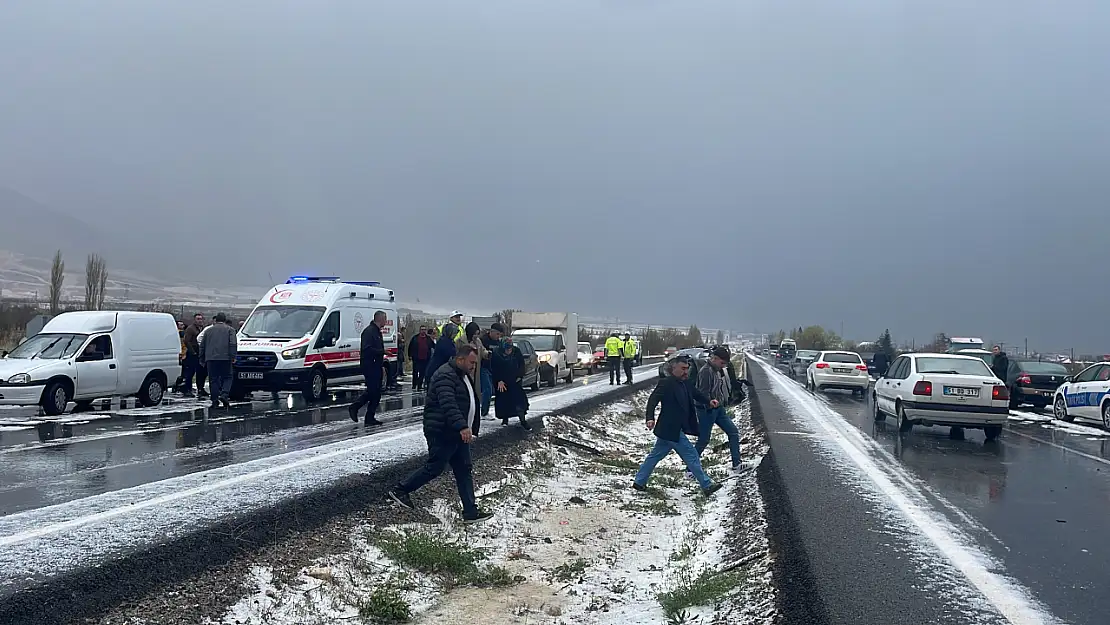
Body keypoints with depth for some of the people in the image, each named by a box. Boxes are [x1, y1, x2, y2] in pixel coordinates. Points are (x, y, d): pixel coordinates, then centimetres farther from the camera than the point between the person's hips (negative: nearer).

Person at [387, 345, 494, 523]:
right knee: (434, 468, -2)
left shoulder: (462, 375, 16)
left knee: (465, 471, 8)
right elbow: (448, 405, -31)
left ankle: (471, 511, 10)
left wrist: (471, 429, 28)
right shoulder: (445, 375, -18)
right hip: (442, 433, -10)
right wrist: (462, 426, -40)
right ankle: (401, 491, 15)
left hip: (457, 433, 10)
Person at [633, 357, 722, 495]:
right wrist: (650, 418, -35)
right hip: (671, 429, -9)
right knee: (691, 456, -3)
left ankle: (639, 481, 26)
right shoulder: (666, 383, -16)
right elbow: (653, 399, -22)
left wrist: (709, 402, -9)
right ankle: (706, 485, 5)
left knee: (655, 455, 16)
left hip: (670, 430, 9)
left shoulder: (685, 384, 11)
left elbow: (697, 394, 11)